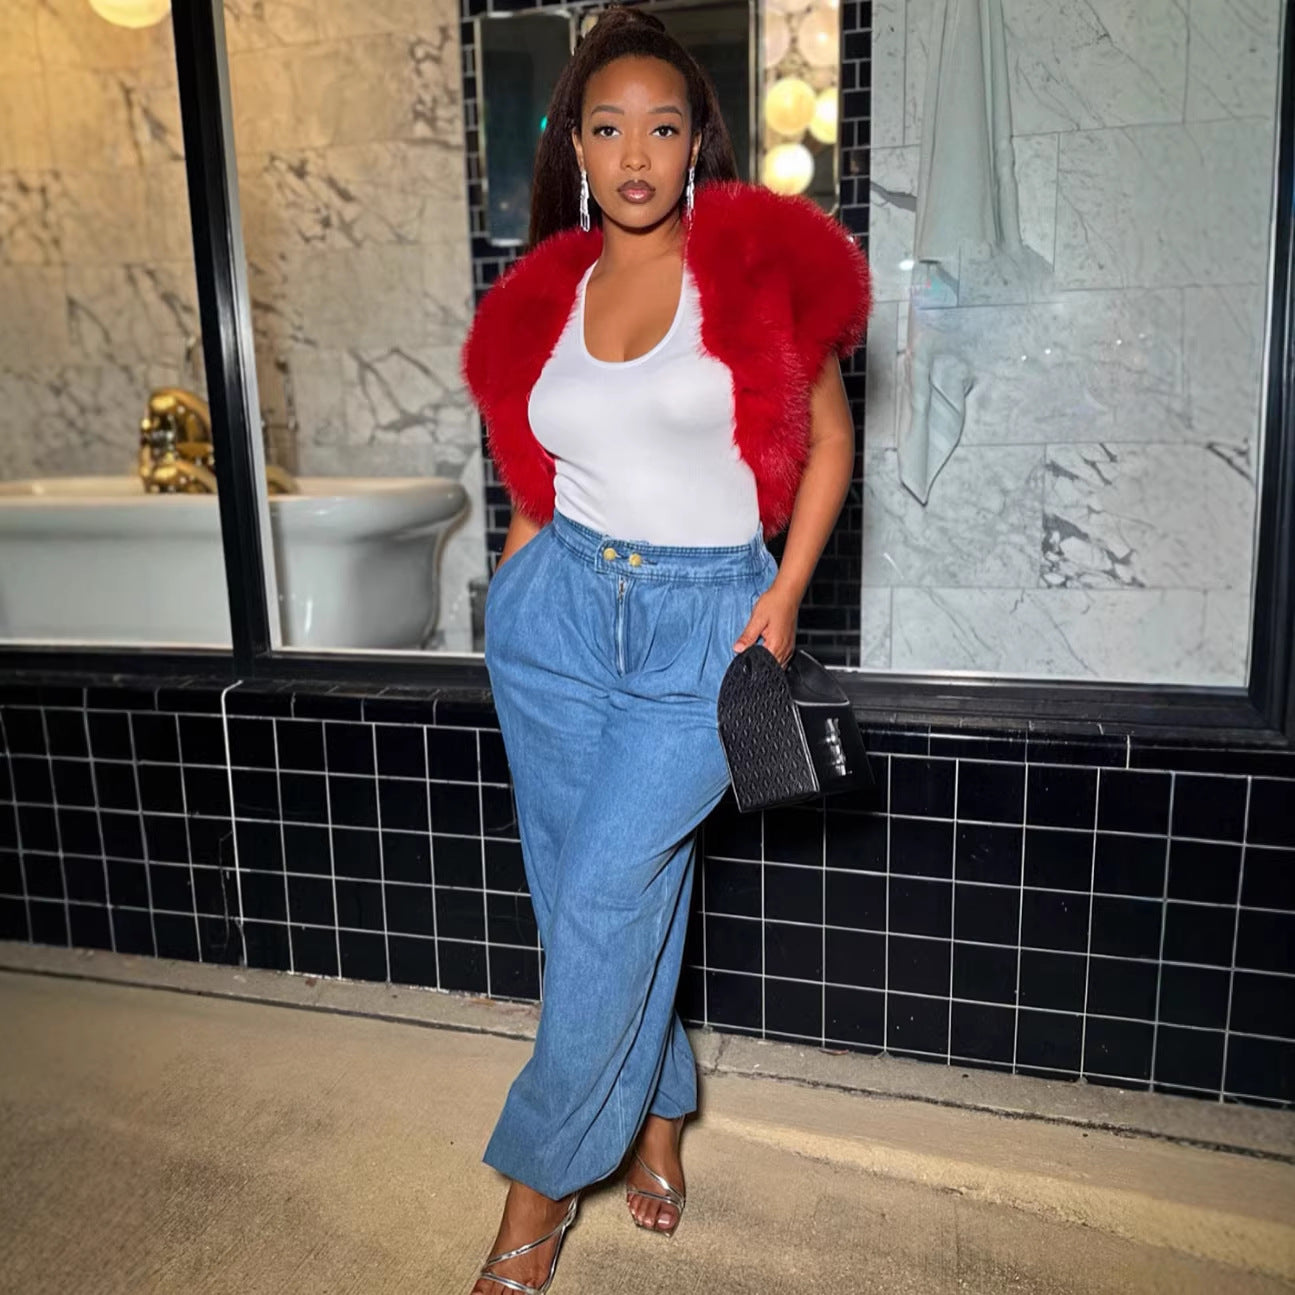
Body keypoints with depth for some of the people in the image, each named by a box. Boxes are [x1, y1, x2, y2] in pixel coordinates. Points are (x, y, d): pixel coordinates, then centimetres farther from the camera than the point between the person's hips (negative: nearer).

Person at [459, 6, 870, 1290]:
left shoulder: (762, 262, -2)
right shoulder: (542, 294, 8)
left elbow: (829, 437, 2)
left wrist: (785, 592, -6)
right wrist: (517, 580, 7)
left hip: (705, 622, -4)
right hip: (560, 612, 4)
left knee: (605, 894, -7)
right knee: (591, 893, 9)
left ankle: (539, 1181, 14)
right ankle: (657, 1114, 33)